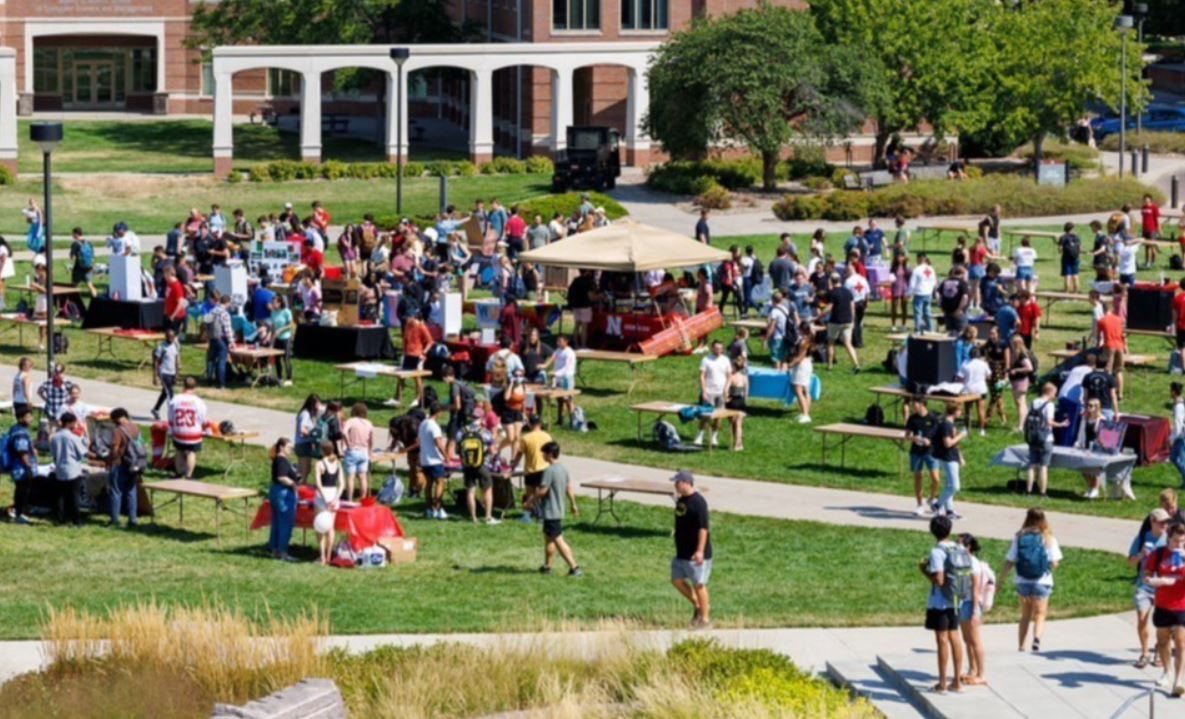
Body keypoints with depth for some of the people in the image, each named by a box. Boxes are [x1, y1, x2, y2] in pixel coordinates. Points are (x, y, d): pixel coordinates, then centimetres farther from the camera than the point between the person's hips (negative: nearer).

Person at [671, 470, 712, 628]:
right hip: (682, 553, 9)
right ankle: (698, 605, 25)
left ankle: (705, 619, 8)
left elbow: (703, 528, -23)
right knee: (677, 580, 10)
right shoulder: (680, 501, 10)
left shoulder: (698, 502, -18)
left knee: (699, 584, -2)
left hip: (696, 554, -9)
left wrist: (700, 551, -28)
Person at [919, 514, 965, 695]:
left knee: (942, 640, -1)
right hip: (955, 600, 6)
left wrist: (924, 570, -5)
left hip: (939, 603, -6)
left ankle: (942, 683, 4)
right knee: (954, 638, 12)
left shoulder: (937, 553, -17)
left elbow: (938, 580, -22)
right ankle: (956, 681, 15)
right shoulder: (959, 550, 4)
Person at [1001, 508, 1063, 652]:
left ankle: (1021, 645, 15)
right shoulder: (1048, 539, -6)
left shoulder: (1019, 537, -2)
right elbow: (1054, 563, -9)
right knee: (1039, 615, 4)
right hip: (1042, 582, -2)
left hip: (1022, 581, 2)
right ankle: (1037, 639, -21)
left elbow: (1009, 562, -3)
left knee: (1025, 616, 18)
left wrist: (1000, 581, 4)